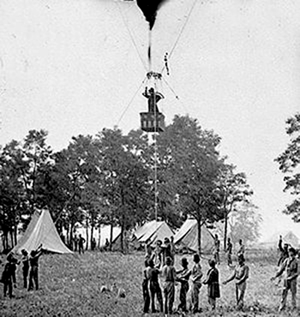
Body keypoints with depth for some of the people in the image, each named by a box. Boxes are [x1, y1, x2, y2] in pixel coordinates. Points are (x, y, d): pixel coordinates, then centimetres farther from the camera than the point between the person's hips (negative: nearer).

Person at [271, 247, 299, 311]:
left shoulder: (296, 262, -11)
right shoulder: (286, 261, 1)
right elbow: (281, 270, 8)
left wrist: (290, 278, -21)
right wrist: (275, 276, 1)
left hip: (293, 280, -3)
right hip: (286, 279, 3)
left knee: (293, 293, 4)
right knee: (284, 292, 2)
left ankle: (294, 306, 18)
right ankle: (282, 306, 11)